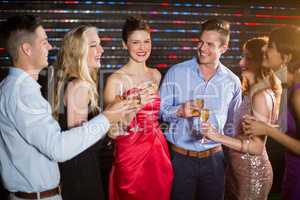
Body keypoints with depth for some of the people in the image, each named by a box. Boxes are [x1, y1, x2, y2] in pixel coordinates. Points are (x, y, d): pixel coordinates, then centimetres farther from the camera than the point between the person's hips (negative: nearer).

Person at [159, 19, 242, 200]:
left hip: (214, 159, 2)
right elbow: (161, 111, -5)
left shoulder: (232, 81, 1)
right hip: (180, 157, -2)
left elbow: (232, 123, 11)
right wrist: (180, 110, -24)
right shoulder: (175, 73, -7)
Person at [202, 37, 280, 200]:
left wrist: (218, 137, -28)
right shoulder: (252, 92, 8)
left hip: (252, 171, -8)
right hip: (238, 167, 8)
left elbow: (257, 146, -23)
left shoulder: (262, 95, -20)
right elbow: (243, 133, 8)